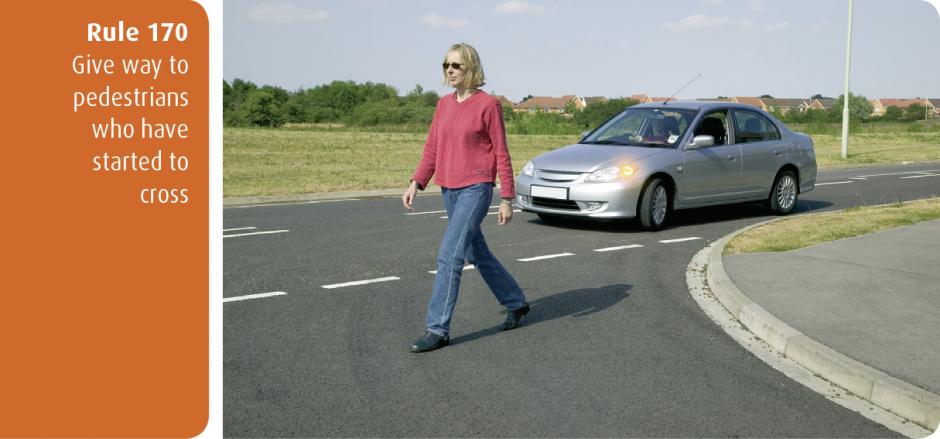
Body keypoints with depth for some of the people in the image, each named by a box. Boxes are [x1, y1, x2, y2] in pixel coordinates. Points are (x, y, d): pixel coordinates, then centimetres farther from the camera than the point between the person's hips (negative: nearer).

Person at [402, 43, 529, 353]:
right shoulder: (444, 105, 9)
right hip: (449, 190, 7)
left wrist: (507, 199, -8)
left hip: (476, 189, -7)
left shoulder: (488, 105, -8)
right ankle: (515, 303, 36)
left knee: (449, 256, -14)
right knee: (477, 254, 17)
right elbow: (432, 149, 11)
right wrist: (416, 183, 0)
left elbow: (502, 154, -7)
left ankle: (438, 330, -8)